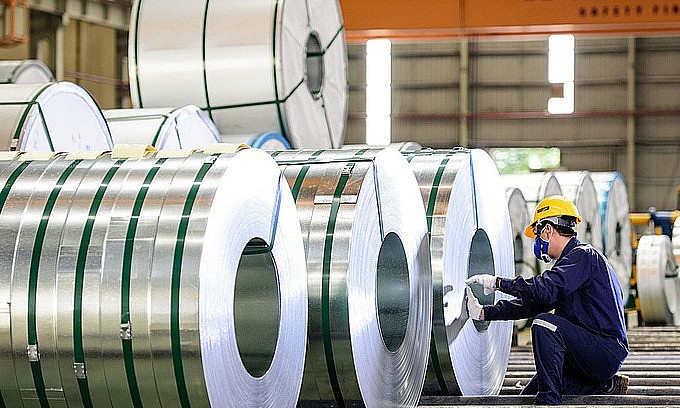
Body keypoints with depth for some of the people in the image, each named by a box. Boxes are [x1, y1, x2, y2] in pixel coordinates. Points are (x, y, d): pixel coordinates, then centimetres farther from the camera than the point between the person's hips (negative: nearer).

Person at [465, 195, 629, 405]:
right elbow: (532, 304, 19)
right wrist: (483, 313, 13)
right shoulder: (571, 261, 18)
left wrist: (498, 282, -20)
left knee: (545, 323, -26)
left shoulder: (584, 256, -13)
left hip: (608, 353, -10)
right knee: (528, 396, 7)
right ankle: (606, 385, 9)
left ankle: (548, 399, -24)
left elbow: (546, 289, -29)